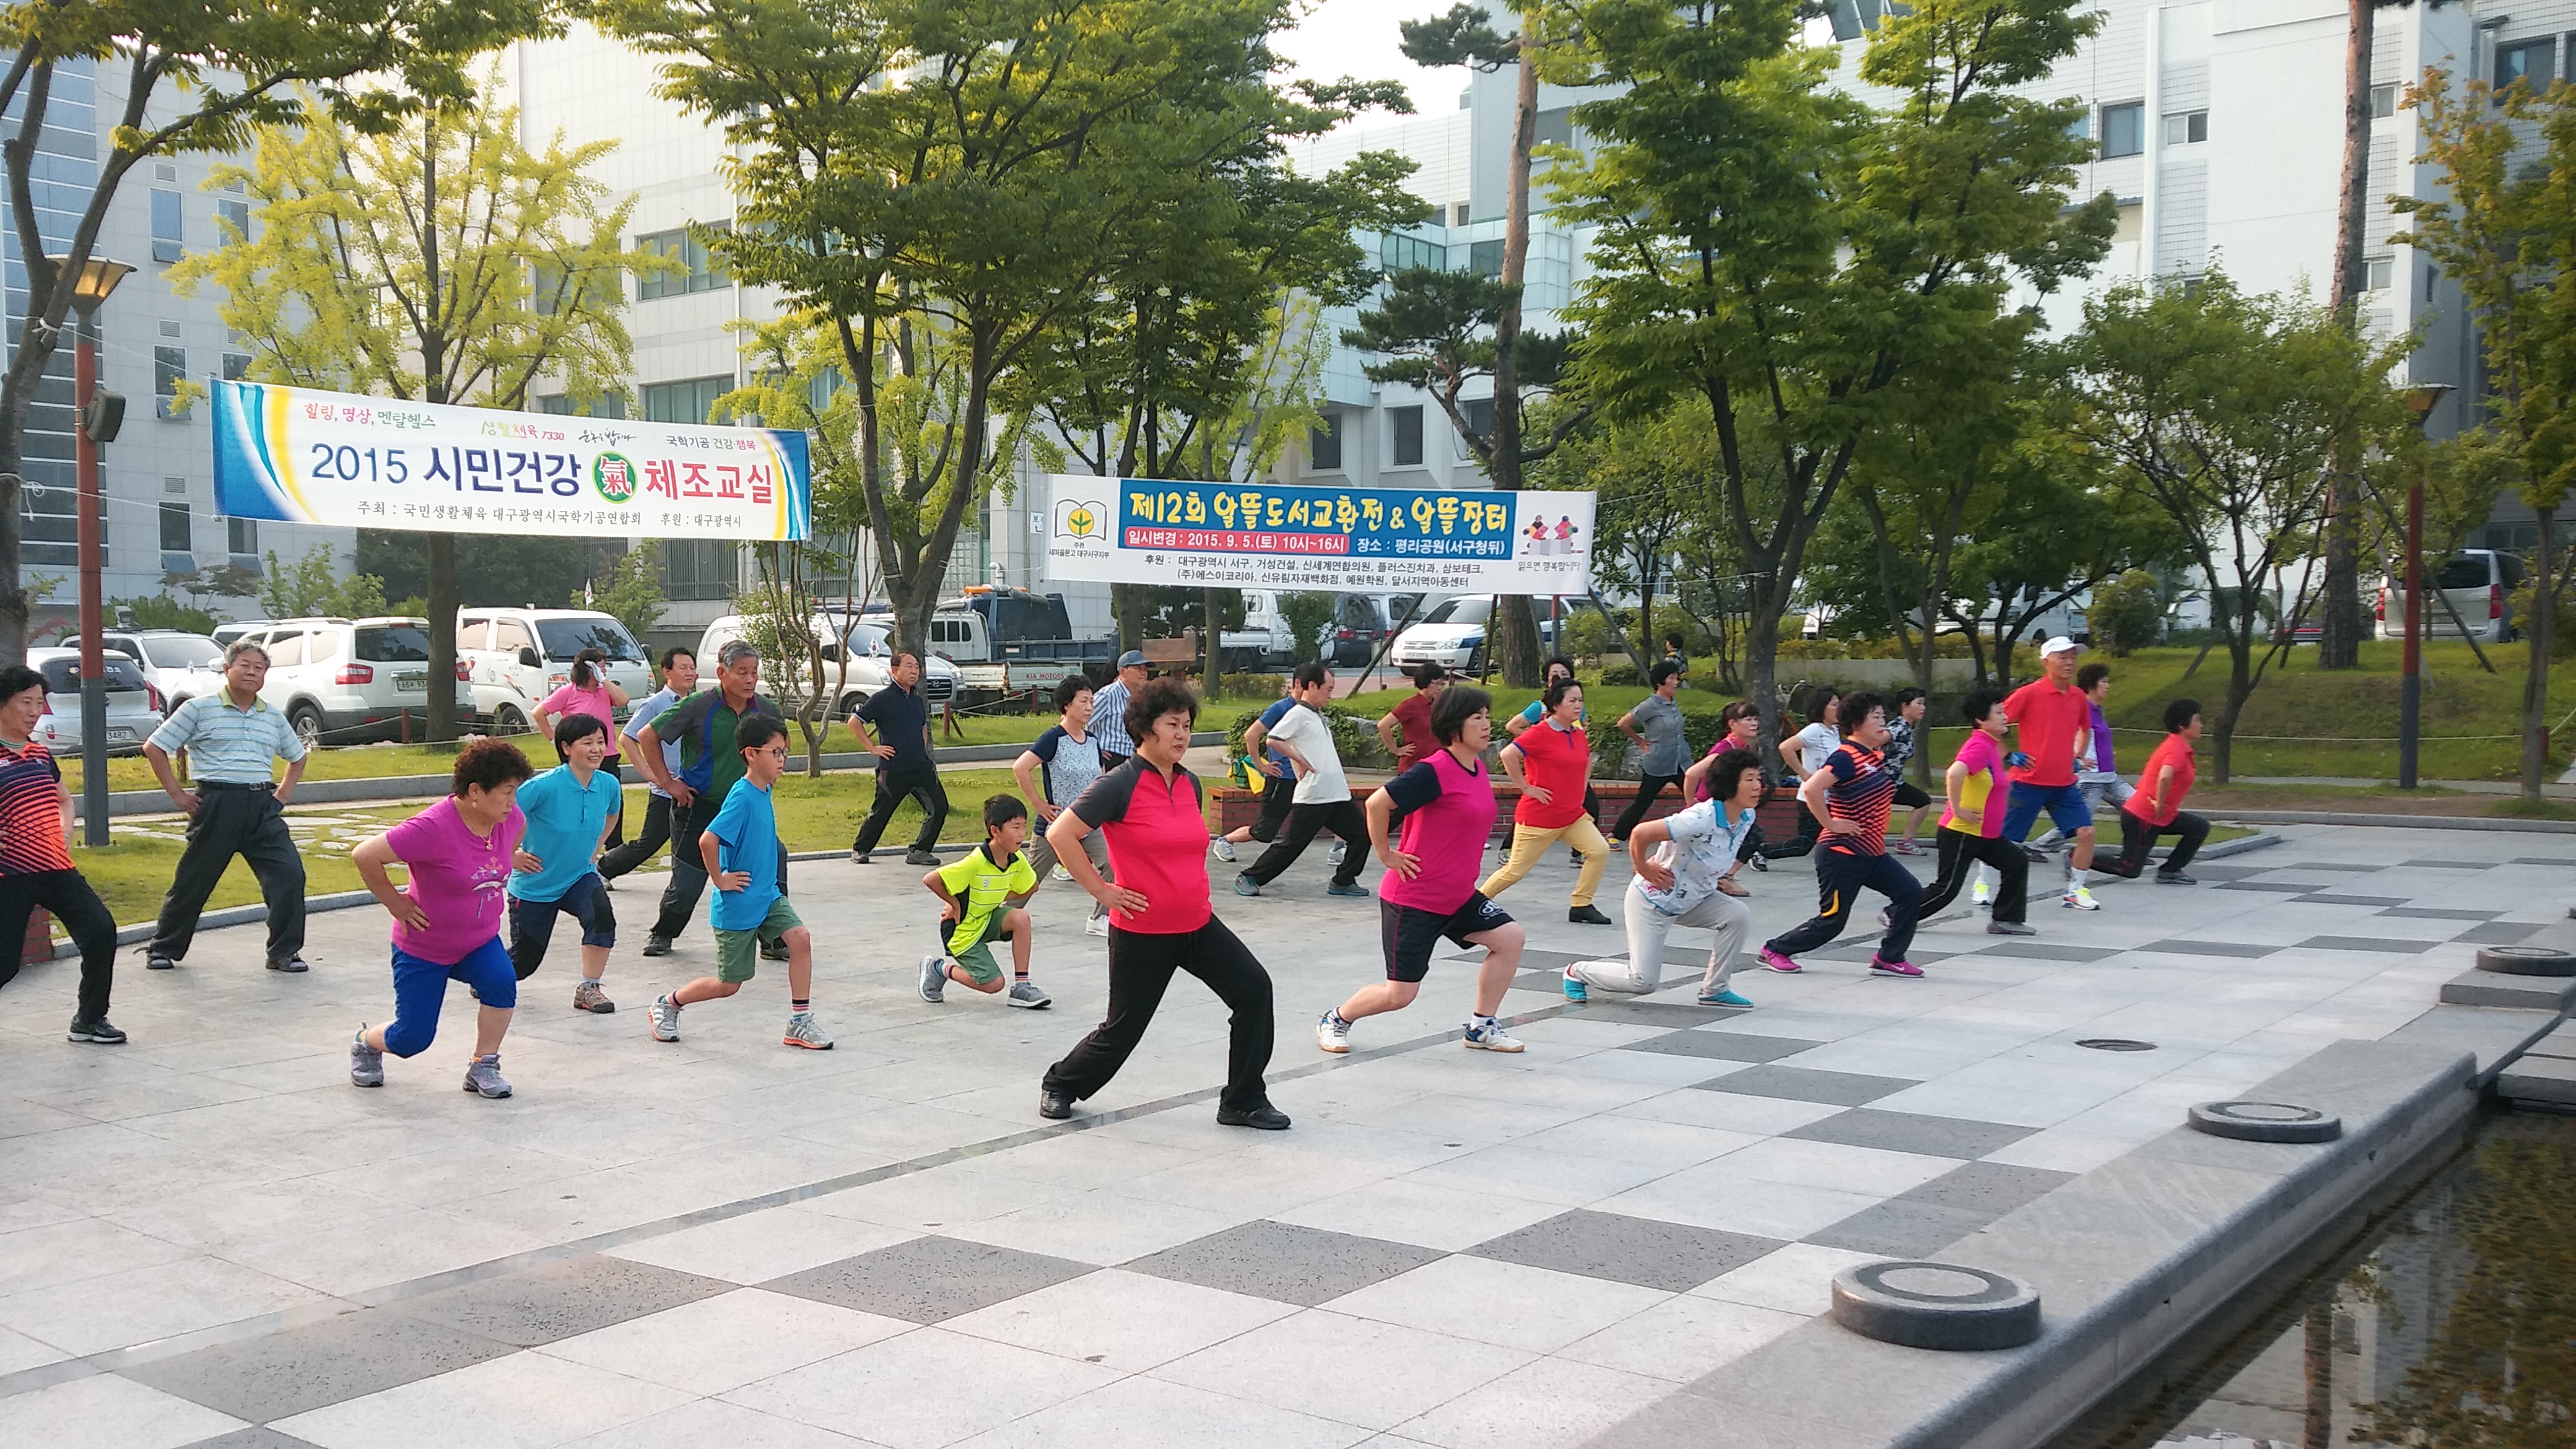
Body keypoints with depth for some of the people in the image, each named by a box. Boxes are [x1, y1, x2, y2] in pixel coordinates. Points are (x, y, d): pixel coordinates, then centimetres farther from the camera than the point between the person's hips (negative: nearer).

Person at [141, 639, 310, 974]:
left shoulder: (273, 718, 13)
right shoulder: (200, 708, 0)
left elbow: (297, 757, 30)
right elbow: (154, 748, 2)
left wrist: (284, 793, 15)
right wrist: (177, 794, -1)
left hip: (262, 807, 3)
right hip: (217, 805, -3)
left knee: (290, 874, -9)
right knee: (193, 881, 5)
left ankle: (284, 952, 1)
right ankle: (163, 949, 24)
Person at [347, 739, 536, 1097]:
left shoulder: (509, 817, -9)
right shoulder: (433, 828, -31)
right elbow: (364, 855, -27)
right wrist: (394, 903, -17)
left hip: (480, 940, 5)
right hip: (423, 948, -5)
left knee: (502, 982, -26)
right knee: (413, 1038, 2)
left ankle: (483, 1068, -6)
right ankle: (366, 1042, 39)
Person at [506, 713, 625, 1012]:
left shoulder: (609, 785, -9)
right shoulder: (545, 786, -26)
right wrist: (511, 855, -13)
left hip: (579, 878, 3)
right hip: (534, 885, -3)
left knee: (601, 914, -29)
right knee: (525, 962, 8)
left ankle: (588, 989, -12)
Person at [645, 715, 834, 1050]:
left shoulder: (764, 792, 4)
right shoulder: (742, 797, -23)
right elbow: (707, 839, -33)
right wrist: (719, 880, -21)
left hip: (768, 896, 7)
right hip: (737, 905, -7)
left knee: (800, 938, -14)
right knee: (728, 984, 5)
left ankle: (800, 1023, -4)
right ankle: (667, 1005, 29)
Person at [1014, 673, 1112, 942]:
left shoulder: (1092, 740, 5)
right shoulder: (1054, 738, -16)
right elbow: (1020, 767, -24)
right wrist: (1039, 804, -19)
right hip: (1055, 824, -5)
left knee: (1111, 865, -13)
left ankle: (1100, 919, -1)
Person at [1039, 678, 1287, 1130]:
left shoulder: (1190, 783, 7)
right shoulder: (1121, 784, -15)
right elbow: (1060, 834, -18)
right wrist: (1101, 890, -14)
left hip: (1197, 924, 6)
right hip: (1141, 932, -6)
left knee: (1254, 989, -6)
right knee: (1122, 1030, 4)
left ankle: (1244, 1102, 4)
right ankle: (1059, 1086, 32)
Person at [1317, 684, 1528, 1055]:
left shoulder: (1479, 768, 6)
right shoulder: (1433, 771, -21)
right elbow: (1377, 804, -23)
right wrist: (1386, 856, -14)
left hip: (1458, 896, 8)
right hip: (1413, 899, -8)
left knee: (1510, 937, -3)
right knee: (1399, 994, -4)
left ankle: (1481, 1027, 11)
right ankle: (1335, 1020, 23)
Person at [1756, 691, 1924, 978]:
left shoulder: (1876, 757, 9)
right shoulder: (1845, 758, -19)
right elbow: (1811, 789, -33)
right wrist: (1831, 824, -25)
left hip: (1872, 854, 9)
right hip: (1842, 854, -9)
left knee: (1910, 892, -1)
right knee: (1832, 919, -2)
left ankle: (1890, 958, 9)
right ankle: (1775, 950, 17)